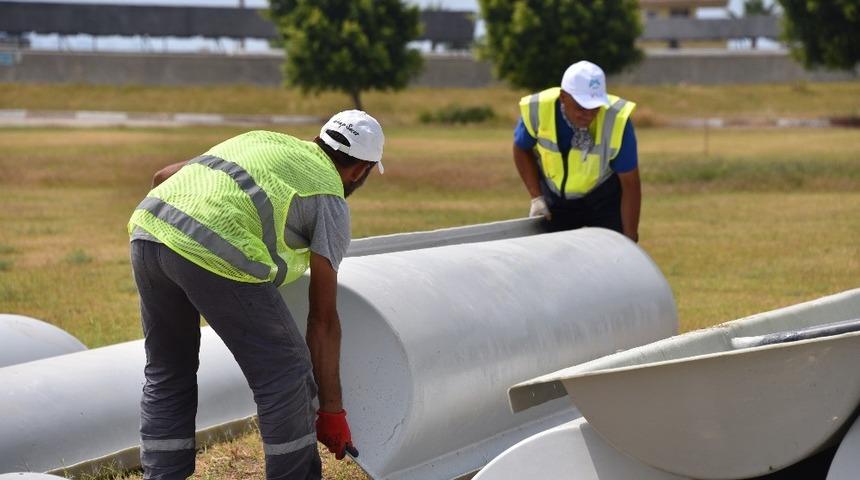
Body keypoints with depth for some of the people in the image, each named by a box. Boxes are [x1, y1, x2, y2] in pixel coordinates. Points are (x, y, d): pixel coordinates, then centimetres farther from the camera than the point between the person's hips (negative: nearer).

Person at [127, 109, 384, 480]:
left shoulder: (262, 141, 31)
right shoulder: (330, 201, 13)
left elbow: (163, 176, 35)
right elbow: (323, 317, 9)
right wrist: (331, 409, 12)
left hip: (149, 228, 7)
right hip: (214, 253, -7)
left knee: (166, 376, 22)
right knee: (284, 374, 8)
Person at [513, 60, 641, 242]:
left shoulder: (616, 120, -31)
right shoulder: (536, 109, -26)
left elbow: (630, 184, -21)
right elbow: (522, 150, -2)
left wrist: (630, 237, -20)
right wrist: (536, 197, -10)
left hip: (605, 198, -2)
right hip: (555, 198, 2)